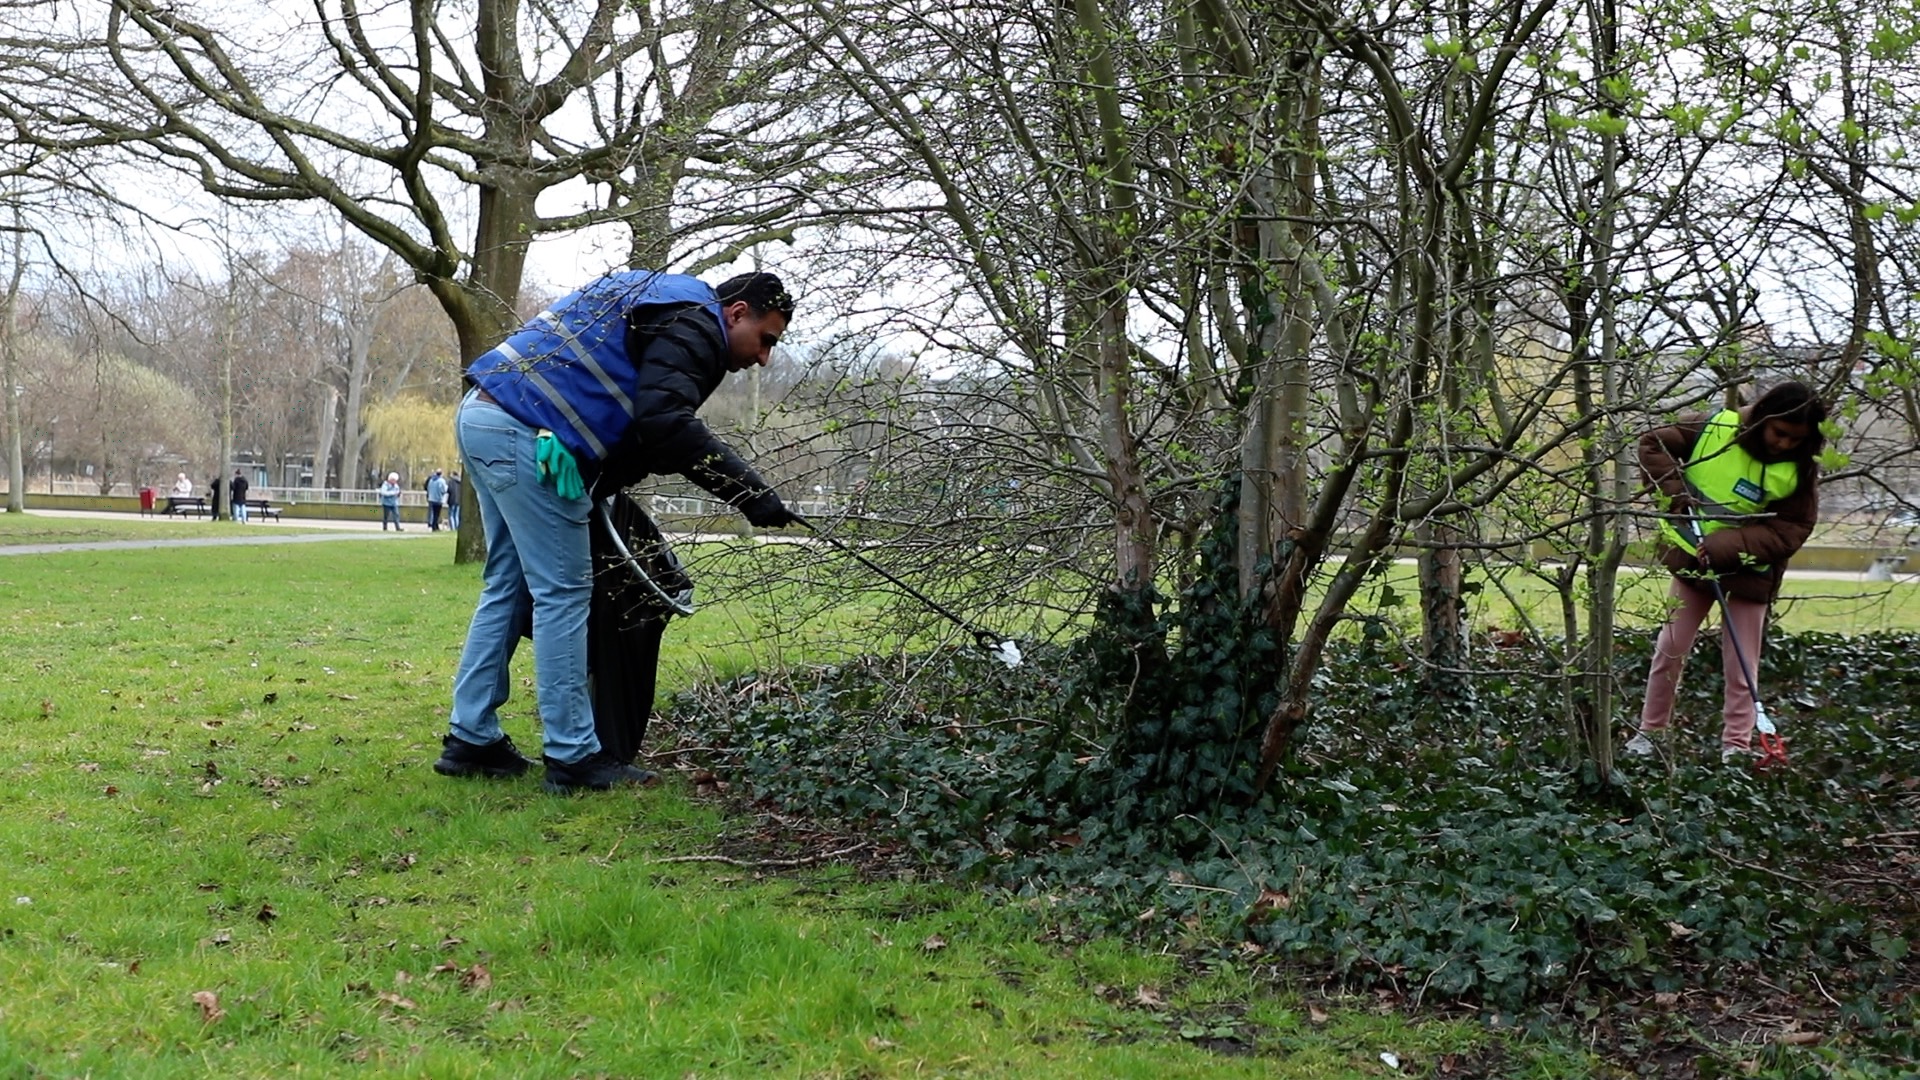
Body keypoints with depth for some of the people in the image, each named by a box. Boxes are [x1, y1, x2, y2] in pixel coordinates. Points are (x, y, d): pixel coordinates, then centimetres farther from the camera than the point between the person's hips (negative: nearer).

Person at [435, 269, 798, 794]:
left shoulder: (664, 307, 25)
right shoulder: (693, 325, -8)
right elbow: (667, 424, -23)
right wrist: (750, 491, -23)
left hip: (483, 416, 10)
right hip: (524, 434, -10)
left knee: (509, 587, 15)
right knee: (564, 593, -5)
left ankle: (471, 739, 20)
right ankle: (573, 757, -1)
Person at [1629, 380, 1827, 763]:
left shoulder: (1800, 471, -16)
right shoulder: (1714, 427, -14)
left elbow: (1789, 532, -18)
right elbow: (1654, 443, -5)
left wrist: (1724, 547, -28)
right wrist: (1674, 491, -17)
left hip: (1750, 572, -1)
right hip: (1691, 559, 2)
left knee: (1741, 666, 2)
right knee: (1669, 650, 9)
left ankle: (1737, 746, 10)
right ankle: (1650, 731, 22)